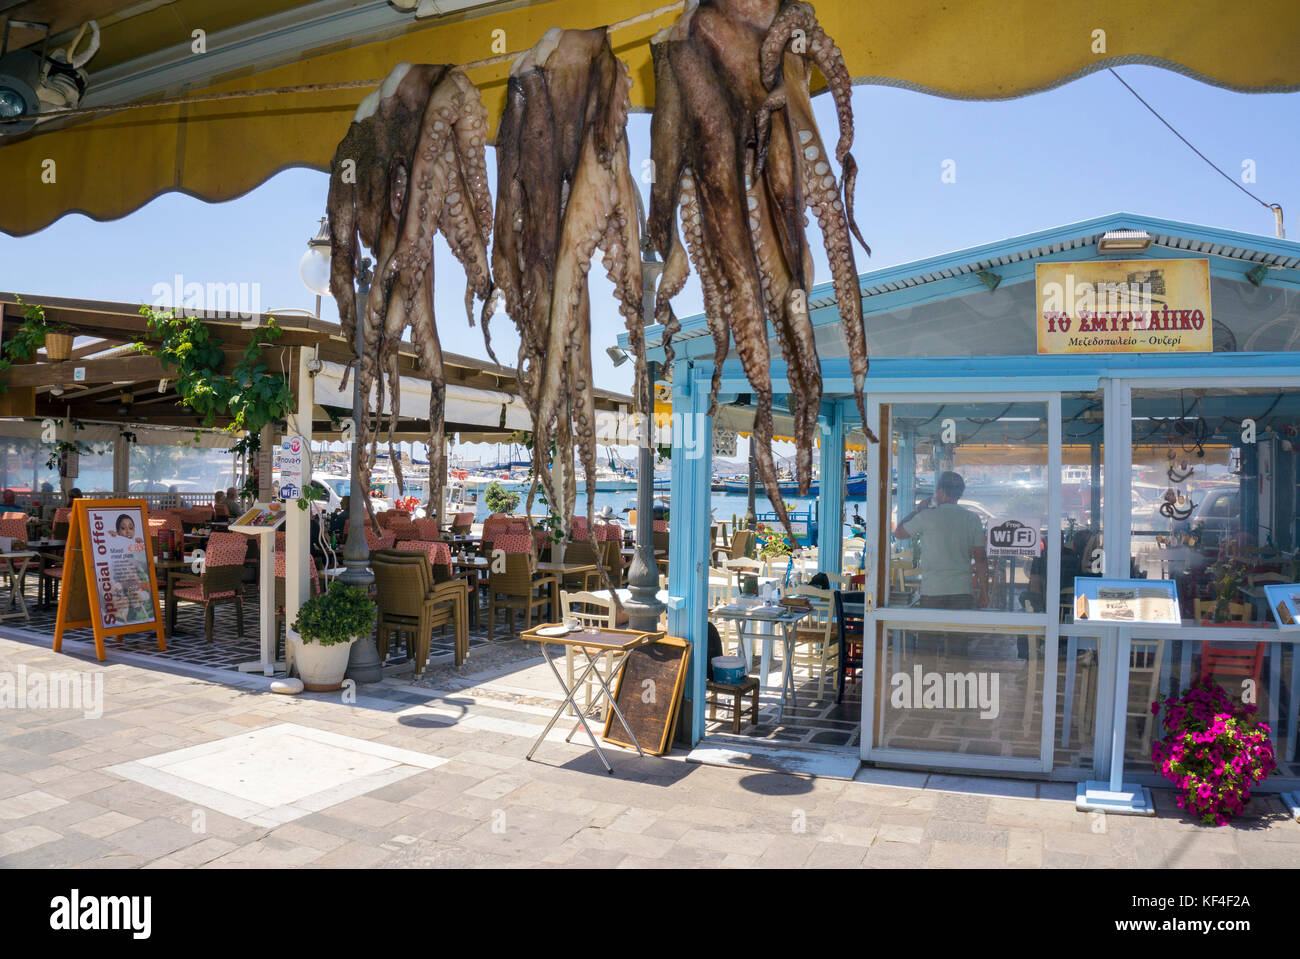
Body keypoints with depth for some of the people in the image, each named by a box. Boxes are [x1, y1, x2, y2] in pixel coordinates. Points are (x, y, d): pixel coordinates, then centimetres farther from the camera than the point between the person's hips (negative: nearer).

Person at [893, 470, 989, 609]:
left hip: (932, 593, -2)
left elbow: (898, 533, 12)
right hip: (962, 592, 2)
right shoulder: (972, 518, 5)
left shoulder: (926, 516, -3)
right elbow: (981, 558, 3)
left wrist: (918, 509, 22)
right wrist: (984, 593, 9)